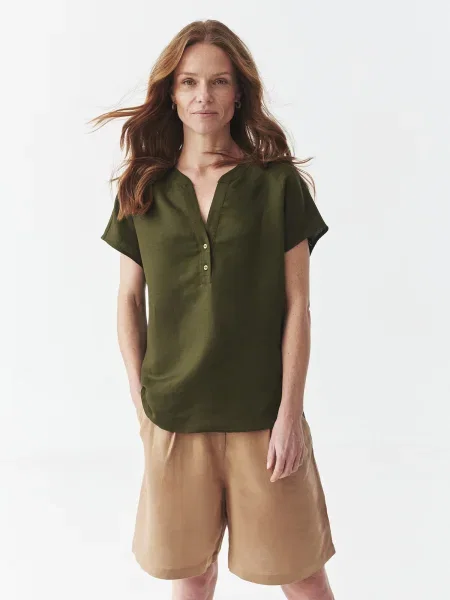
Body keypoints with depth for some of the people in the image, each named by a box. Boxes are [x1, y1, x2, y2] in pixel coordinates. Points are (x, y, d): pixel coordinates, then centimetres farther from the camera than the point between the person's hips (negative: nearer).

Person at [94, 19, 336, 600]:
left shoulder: (277, 182, -3)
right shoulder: (143, 190, 3)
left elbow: (297, 306, -4)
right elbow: (129, 298, 7)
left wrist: (289, 414, -8)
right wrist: (140, 398, 3)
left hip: (262, 415, -1)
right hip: (173, 416, 2)